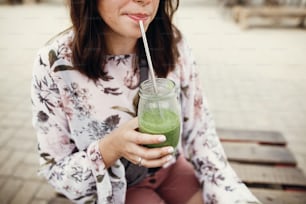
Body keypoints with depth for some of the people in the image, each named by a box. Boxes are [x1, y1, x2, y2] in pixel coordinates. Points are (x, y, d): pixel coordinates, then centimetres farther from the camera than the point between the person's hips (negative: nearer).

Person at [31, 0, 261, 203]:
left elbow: (200, 132, -8)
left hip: (170, 168, 3)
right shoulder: (55, 65, -23)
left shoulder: (172, 43, -16)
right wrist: (110, 148, -31)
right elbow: (55, 169, -13)